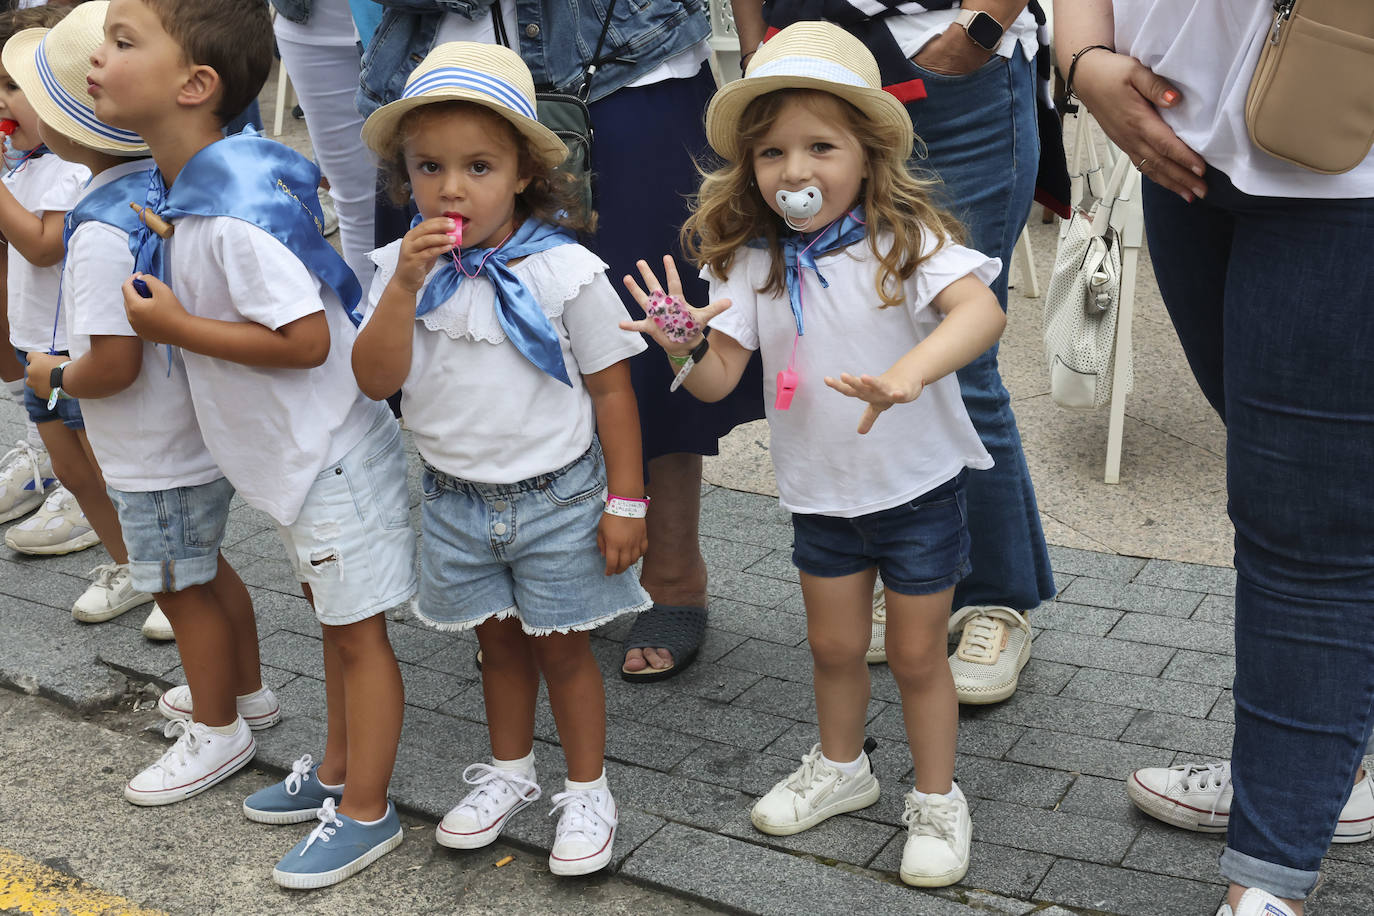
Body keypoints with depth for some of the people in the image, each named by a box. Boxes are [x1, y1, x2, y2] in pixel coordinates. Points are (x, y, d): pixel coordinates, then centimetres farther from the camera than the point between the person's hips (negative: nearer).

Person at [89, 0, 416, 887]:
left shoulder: (239, 212, -28)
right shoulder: (178, 194, 3)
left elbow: (307, 340, -30)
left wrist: (178, 328, -24)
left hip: (327, 453, -10)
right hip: (288, 454, 10)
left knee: (356, 630, 5)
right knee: (333, 616, 22)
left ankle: (366, 814, 21)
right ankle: (338, 774, 40)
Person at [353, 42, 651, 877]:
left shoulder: (566, 271, -15)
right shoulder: (403, 268, -4)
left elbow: (611, 387, -9)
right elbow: (376, 379, -13)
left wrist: (626, 501, -9)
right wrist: (407, 285, -25)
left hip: (556, 500, -3)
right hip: (458, 500, 4)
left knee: (562, 648, 9)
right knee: (499, 642, 20)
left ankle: (588, 793, 27)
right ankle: (510, 774, 40)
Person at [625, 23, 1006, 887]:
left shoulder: (906, 238, -19)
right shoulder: (753, 262, -6)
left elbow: (981, 311, -37)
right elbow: (720, 378, -7)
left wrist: (911, 371, -55)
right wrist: (686, 348, -29)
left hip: (917, 487, -4)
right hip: (821, 491, 4)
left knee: (917, 655, 10)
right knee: (834, 646, 20)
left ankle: (938, 799, 31)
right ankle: (842, 767, 45)